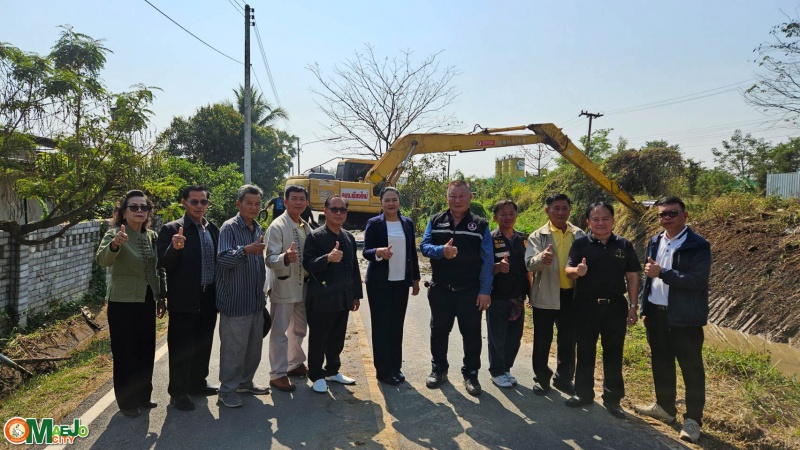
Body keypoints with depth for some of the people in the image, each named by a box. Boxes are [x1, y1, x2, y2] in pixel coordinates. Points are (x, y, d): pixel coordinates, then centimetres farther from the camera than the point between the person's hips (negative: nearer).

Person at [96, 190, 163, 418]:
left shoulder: (152, 236, 5)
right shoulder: (114, 233, -12)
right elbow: (102, 259, -33)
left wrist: (160, 298, 13)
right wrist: (114, 245, -54)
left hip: (146, 301, 6)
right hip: (123, 303, -6)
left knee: (146, 350, 15)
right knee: (125, 353, 5)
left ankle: (143, 395, 32)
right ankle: (127, 401, 20)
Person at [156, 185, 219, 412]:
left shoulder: (213, 229, 9)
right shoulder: (171, 229, -8)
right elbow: (163, 264, -14)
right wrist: (174, 248, -32)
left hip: (208, 298, 6)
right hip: (184, 299, -6)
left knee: (203, 344, 17)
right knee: (182, 347, 5)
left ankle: (198, 382, 34)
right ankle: (178, 392, 19)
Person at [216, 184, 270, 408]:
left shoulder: (258, 229, 11)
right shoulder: (229, 227, -11)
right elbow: (223, 258, -24)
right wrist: (246, 250, -41)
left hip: (256, 300, 7)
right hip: (235, 302, -7)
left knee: (254, 346, 16)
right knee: (233, 348, 2)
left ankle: (245, 382, 32)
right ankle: (227, 389, 17)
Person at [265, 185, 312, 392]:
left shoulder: (306, 227, 8)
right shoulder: (277, 226, -14)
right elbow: (270, 259, -22)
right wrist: (285, 258, -41)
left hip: (302, 286, 7)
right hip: (283, 286, -7)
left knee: (299, 329, 19)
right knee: (280, 332, 0)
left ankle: (295, 364, 36)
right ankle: (278, 374, 12)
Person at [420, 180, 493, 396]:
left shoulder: (480, 225, -1)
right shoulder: (436, 222, 4)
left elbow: (487, 260, -5)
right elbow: (424, 246, -4)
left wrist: (485, 291, -11)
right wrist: (441, 250, -26)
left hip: (470, 291, -1)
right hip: (440, 290, 2)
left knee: (472, 333, 7)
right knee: (439, 331, 13)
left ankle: (471, 374, 22)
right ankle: (438, 369, 31)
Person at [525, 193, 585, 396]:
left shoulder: (579, 235, 5)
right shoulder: (538, 236, -5)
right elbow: (529, 263, -18)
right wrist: (541, 259, -40)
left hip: (571, 294, 3)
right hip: (545, 295, -3)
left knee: (568, 339, 14)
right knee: (542, 340, 7)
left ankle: (563, 378, 30)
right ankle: (541, 378, 23)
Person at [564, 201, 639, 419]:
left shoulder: (624, 245, 3)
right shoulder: (580, 243, -2)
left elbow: (632, 276, 5)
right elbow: (568, 270, -8)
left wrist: (633, 306, 1)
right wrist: (577, 271, -32)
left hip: (615, 306, 1)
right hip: (585, 305, -1)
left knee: (613, 354, 9)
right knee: (585, 352, 10)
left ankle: (612, 398, 23)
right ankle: (583, 392, 25)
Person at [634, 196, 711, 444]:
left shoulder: (698, 245, -11)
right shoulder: (654, 242, 9)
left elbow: (698, 280, -22)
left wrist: (662, 272, -22)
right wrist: (645, 309, 11)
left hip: (684, 317, -6)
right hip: (656, 314, 6)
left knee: (691, 368, 5)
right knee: (661, 363, 17)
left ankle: (693, 419, 18)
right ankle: (665, 406, 33)